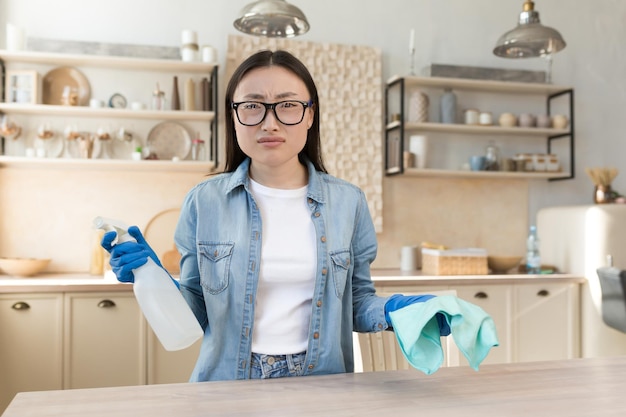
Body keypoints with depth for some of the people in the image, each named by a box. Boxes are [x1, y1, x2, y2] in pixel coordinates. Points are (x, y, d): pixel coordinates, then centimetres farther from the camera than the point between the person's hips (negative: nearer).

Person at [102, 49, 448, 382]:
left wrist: (392, 310, -9)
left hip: (322, 385, 5)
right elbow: (198, 315, 5)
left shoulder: (349, 203, 0)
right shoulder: (204, 202, -2)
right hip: (226, 380, -4)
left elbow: (356, 302, 10)